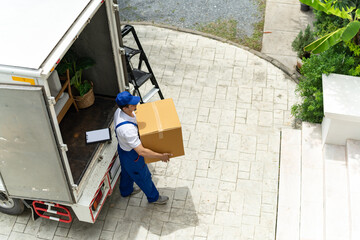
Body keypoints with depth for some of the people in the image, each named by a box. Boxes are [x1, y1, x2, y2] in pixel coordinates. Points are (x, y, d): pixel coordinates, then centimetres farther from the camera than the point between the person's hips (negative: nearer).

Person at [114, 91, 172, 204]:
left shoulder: (119, 111, -18)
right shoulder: (127, 128, -45)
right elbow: (141, 151, -40)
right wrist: (161, 156, -31)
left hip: (123, 148, 8)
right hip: (131, 156, -8)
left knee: (127, 172, 34)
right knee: (144, 177, 20)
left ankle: (126, 191, 63)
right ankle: (153, 197, 47)